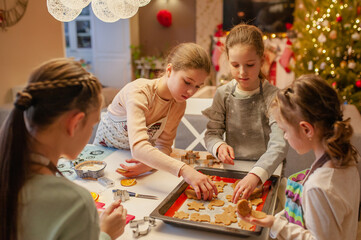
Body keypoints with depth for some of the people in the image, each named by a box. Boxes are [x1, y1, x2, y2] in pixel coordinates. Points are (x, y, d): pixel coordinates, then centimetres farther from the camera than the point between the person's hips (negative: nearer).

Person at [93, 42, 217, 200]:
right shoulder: (139, 92, -36)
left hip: (142, 155, 2)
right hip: (108, 147, -2)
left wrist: (149, 163, -35)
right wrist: (183, 170, -58)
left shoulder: (179, 104, -17)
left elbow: (164, 144, -12)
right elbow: (138, 147, -48)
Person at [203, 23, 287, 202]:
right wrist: (219, 146, -17)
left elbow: (279, 145, -19)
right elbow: (212, 133, 7)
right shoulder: (223, 94, 1)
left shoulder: (273, 96, -11)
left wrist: (256, 175, -35)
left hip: (265, 172, -3)